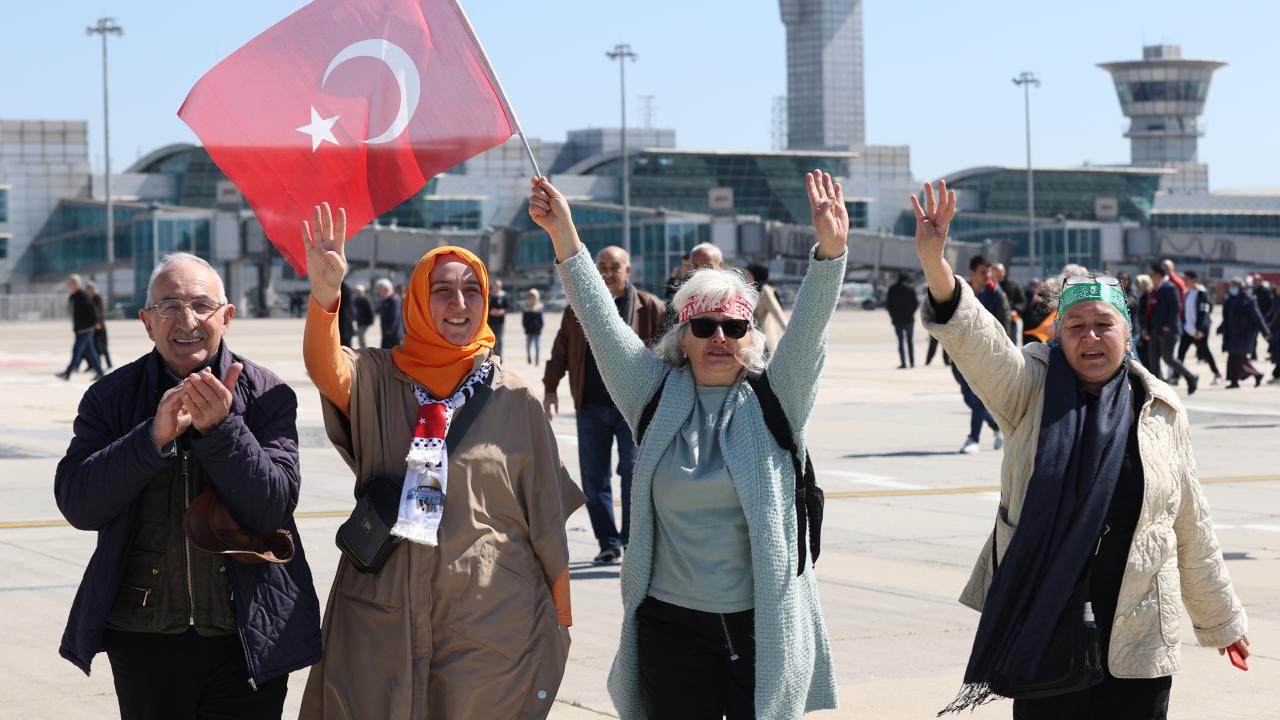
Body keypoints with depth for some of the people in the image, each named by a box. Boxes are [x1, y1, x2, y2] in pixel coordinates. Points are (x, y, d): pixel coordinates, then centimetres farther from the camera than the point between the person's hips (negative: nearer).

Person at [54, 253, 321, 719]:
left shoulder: (267, 394, -3)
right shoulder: (111, 397, 1)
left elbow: (272, 509, -12)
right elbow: (78, 505, -10)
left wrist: (219, 428, -24)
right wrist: (154, 435, -22)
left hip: (247, 637, -1)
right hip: (142, 638, 1)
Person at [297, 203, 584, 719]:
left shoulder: (514, 399, 2)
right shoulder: (377, 380, 0)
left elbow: (545, 517, 6)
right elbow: (325, 371, -23)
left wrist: (561, 620, 7)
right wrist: (323, 290, -41)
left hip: (492, 622, 0)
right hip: (387, 616, 0)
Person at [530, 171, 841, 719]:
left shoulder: (774, 403, 3)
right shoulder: (659, 399, 6)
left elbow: (807, 329, -10)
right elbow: (601, 322, 0)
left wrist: (831, 250, -25)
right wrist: (564, 236, -8)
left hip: (765, 627, -1)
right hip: (673, 626, 1)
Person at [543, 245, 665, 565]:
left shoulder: (650, 308, 0)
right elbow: (561, 350, 17)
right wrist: (550, 388, 12)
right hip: (591, 407, 3)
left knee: (633, 470, -11)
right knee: (594, 479, 4)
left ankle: (633, 539, 0)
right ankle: (608, 544, 14)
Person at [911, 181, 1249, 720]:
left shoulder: (1162, 412, 5)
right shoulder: (1032, 391, 0)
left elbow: (1192, 528, 12)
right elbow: (975, 340, -19)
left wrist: (1220, 619, 18)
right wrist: (934, 261, -35)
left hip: (1138, 633, 1)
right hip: (1043, 630, -1)